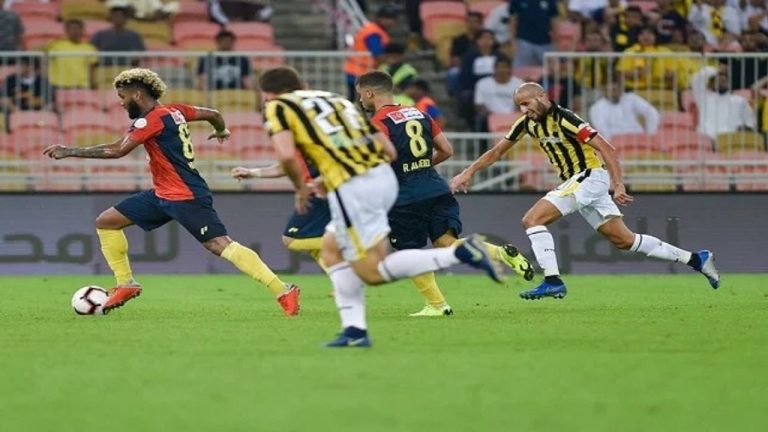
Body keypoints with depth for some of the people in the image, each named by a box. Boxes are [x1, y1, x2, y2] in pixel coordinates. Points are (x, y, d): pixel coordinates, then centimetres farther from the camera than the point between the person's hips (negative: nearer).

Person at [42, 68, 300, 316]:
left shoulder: (153, 119, -17)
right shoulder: (174, 111, 8)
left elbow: (117, 150, -25)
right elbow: (212, 114, 18)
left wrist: (68, 152, -20)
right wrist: (221, 131, 42)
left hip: (187, 198, -10)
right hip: (163, 194, 10)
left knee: (220, 245, -17)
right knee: (105, 222, 9)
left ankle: (283, 292, -17)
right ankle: (126, 284, 17)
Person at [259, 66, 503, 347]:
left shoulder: (278, 108, 8)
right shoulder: (335, 99, 27)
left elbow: (287, 155, -12)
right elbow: (389, 151, 19)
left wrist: (301, 189, 8)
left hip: (352, 189, -8)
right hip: (385, 178, 8)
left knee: (373, 272, 0)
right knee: (332, 250, 22)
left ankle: (461, 253, -13)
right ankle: (355, 331, 13)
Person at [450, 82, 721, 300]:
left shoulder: (564, 119, -18)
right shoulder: (527, 124, 6)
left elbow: (605, 148, -21)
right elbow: (497, 152, 17)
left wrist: (618, 184, -28)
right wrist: (468, 173, 10)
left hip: (589, 177, -9)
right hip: (575, 182, 9)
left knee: (533, 220, -16)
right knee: (624, 240, 9)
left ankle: (552, 281, -17)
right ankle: (695, 259, 15)